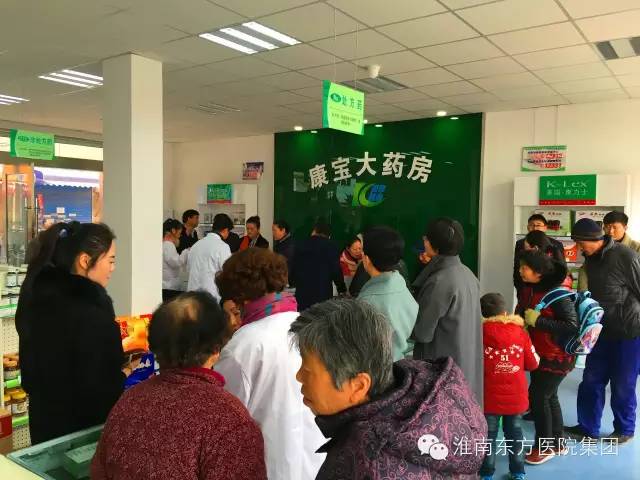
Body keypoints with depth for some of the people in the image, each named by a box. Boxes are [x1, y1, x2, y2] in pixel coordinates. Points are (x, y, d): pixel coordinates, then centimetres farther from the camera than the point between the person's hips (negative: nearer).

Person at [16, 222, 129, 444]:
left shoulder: (38, 298, -2)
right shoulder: (90, 313, -27)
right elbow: (97, 390, -26)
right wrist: (125, 375, -8)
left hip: (44, 423, 8)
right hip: (82, 428, -7)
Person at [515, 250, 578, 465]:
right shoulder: (529, 288, -2)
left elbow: (573, 327, -29)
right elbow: (522, 312, 12)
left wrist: (538, 321, -29)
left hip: (557, 356, -8)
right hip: (540, 352, 8)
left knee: (537, 396, -3)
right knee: (548, 396, 17)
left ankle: (545, 447, 16)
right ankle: (558, 443, 35)